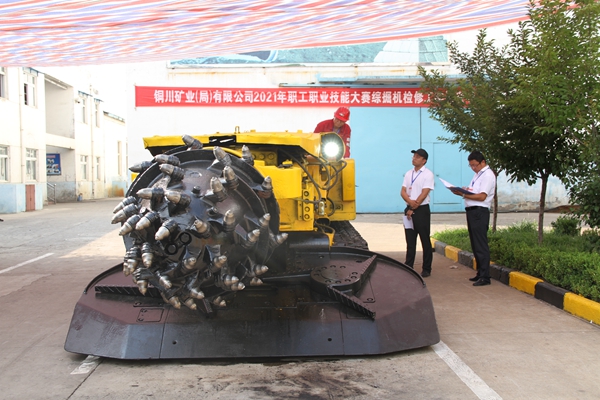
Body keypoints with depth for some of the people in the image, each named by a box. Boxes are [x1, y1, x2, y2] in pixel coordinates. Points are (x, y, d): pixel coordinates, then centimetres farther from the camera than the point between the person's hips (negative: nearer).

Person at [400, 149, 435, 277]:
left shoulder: (428, 174, -6)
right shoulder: (408, 174, 12)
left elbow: (424, 194, -13)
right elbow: (403, 191, 6)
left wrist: (413, 208, -14)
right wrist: (410, 202, -14)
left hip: (422, 210, -5)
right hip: (409, 209, 6)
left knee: (425, 240, 1)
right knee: (410, 240, 9)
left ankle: (426, 269, 9)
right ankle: (408, 267, 15)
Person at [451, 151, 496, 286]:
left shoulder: (488, 175, -10)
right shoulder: (478, 174, 20)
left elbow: (482, 196, -19)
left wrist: (464, 194, -21)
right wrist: (462, 191, 0)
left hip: (479, 212, -10)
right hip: (472, 212, 10)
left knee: (481, 245, -8)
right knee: (475, 244, 14)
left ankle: (484, 277, -5)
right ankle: (480, 273, 24)